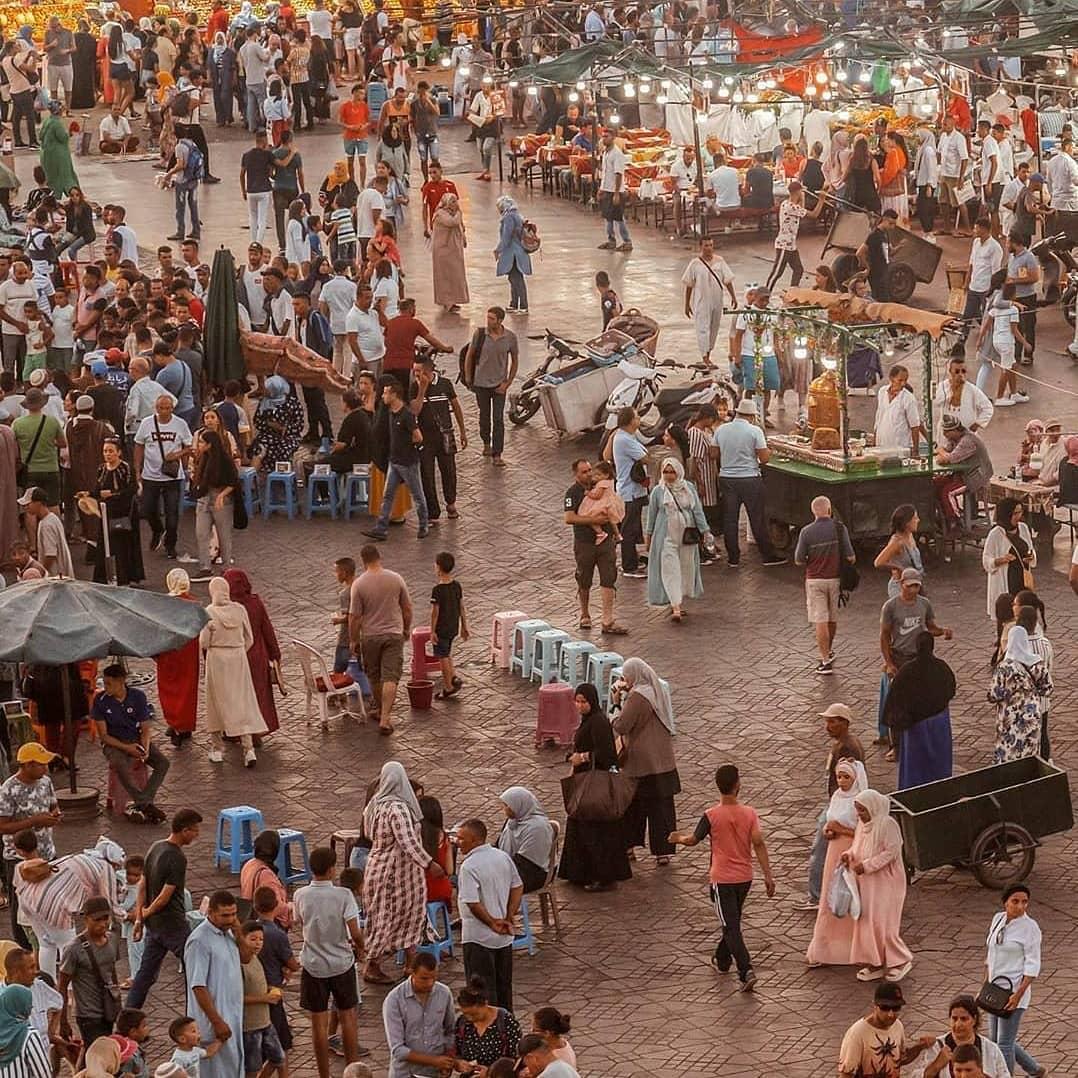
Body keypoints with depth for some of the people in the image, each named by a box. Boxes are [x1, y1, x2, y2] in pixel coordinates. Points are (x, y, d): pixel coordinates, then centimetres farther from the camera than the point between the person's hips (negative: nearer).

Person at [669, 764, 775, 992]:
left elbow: (693, 840, -2)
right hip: (745, 878, 4)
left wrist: (678, 838, 20)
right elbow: (758, 843, -12)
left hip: (722, 879, -4)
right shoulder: (749, 813, -7)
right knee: (733, 920, 25)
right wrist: (768, 875, -10)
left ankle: (746, 971, -18)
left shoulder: (712, 816, -14)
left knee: (731, 927, -5)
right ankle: (722, 960, 42)